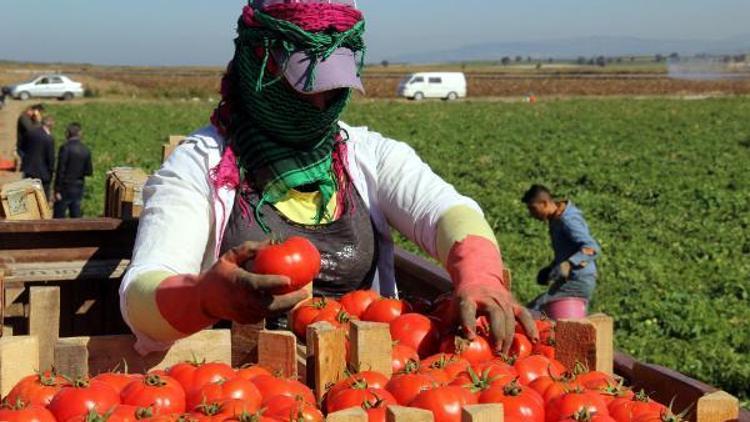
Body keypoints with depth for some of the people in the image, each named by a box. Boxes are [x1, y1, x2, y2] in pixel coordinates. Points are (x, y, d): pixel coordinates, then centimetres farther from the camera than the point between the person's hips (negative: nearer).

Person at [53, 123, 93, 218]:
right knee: (76, 216, 12)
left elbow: (61, 170, -15)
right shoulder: (86, 150, 2)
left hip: (65, 189, -5)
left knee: (59, 217, 0)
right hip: (79, 189, 5)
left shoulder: (65, 148, -13)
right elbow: (89, 172, 5)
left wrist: (57, 190, -12)